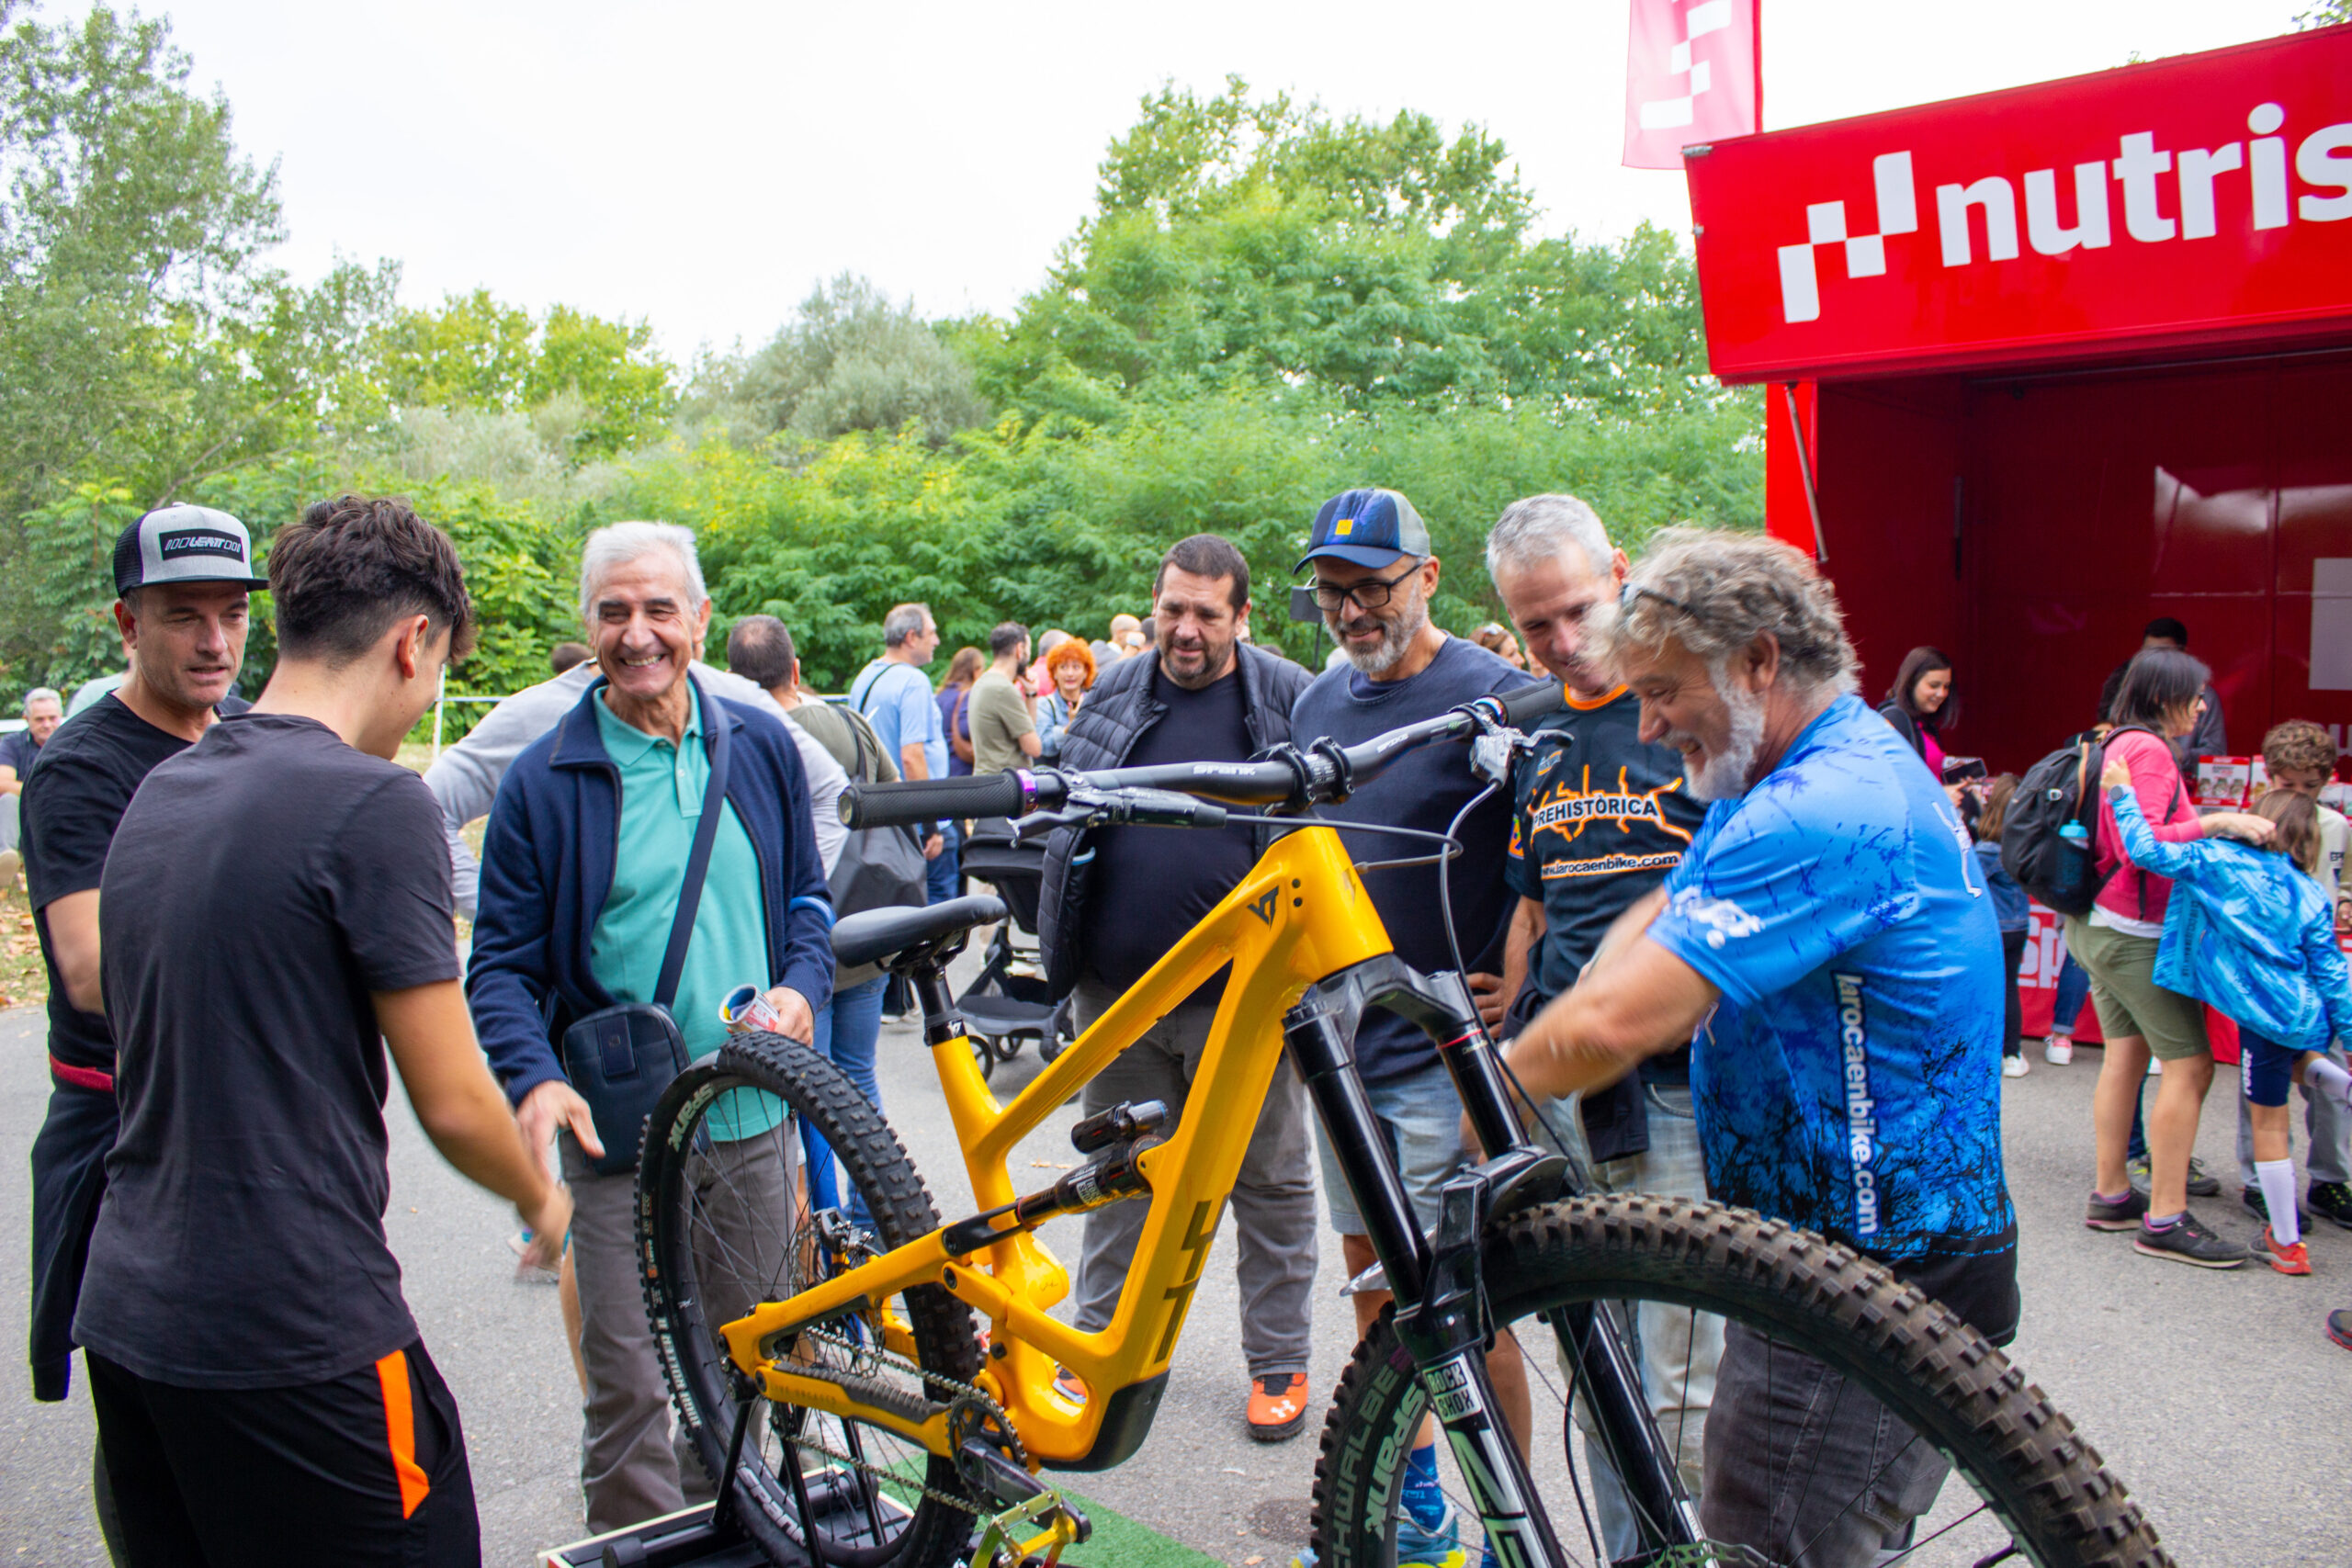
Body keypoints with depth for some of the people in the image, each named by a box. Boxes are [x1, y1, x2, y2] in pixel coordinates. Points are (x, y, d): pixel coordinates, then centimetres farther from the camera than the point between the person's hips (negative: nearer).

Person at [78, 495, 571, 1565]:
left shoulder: (157, 795, 8)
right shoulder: (375, 804, -17)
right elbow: (451, 1103, -14)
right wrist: (541, 1198, 5)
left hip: (127, 1316, 8)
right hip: (297, 1338, -8)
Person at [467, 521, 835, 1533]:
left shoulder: (761, 746, 5)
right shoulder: (544, 780, -5)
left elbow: (805, 897, 15)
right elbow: (502, 963, -3)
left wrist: (801, 986, -5)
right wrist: (535, 1078, -20)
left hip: (751, 1113, 3)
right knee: (628, 1381, 1)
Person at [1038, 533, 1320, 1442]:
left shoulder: (1289, 700, -2)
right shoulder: (1114, 695, 9)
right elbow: (1065, 813, 18)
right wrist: (1065, 943, 13)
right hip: (1120, 990, 3)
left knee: (1270, 1181, 9)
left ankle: (1279, 1361, 24)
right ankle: (1101, 1343, 31)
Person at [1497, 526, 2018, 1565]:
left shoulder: (1822, 812, -25)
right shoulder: (1844, 765, 10)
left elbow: (1616, 1022, -29)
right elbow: (1657, 923, 9)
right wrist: (1531, 1061, -6)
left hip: (1876, 1294, -10)